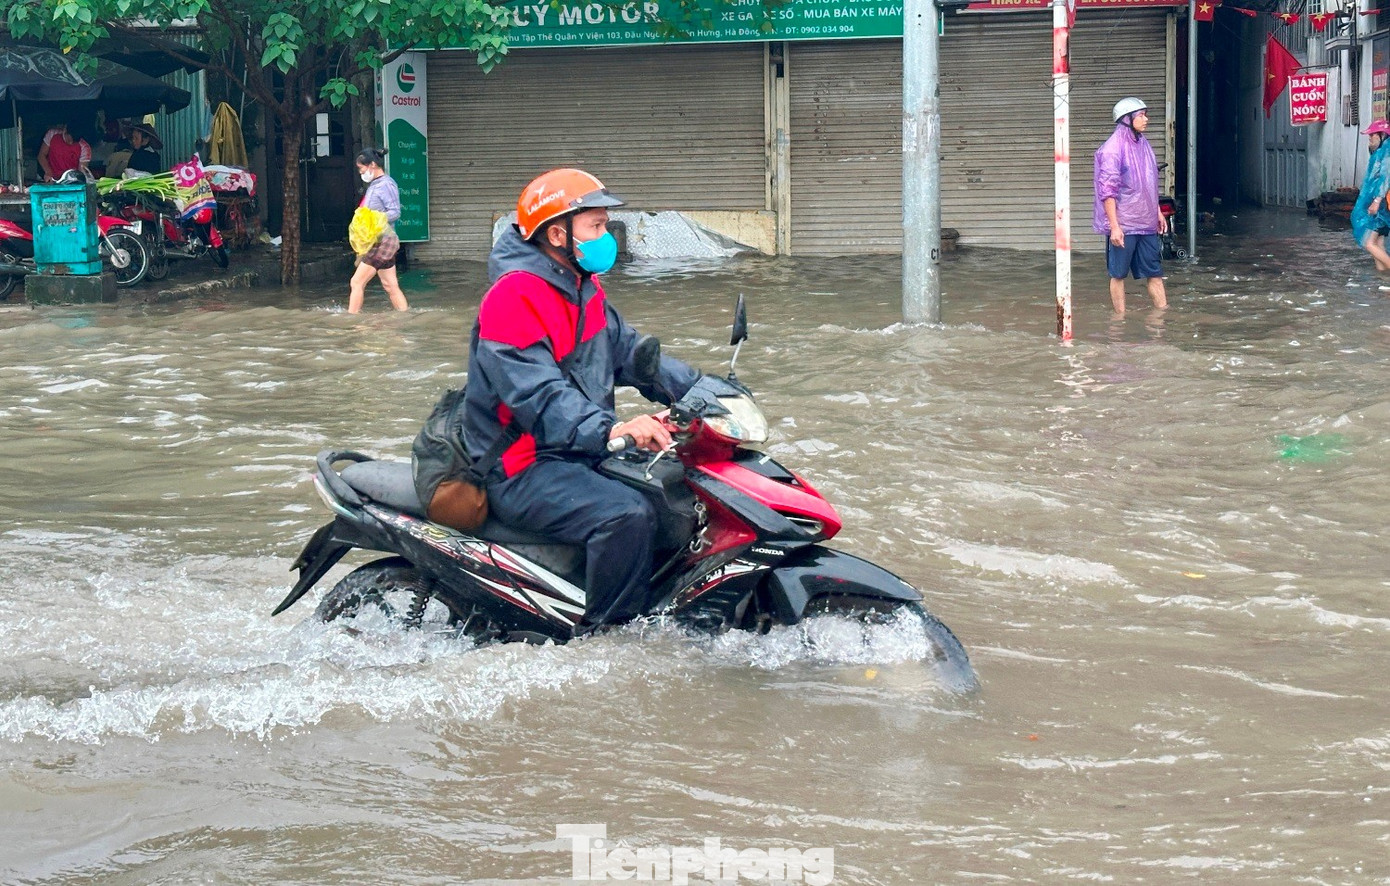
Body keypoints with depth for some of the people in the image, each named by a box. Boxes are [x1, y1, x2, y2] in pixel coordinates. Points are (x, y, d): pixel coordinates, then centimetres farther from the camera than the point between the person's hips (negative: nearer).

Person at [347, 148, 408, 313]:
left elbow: (395, 212, -19)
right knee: (390, 286, 9)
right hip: (376, 242, 10)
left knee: (357, 283, -9)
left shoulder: (386, 184, -13)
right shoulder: (374, 185, 15)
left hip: (382, 241, -10)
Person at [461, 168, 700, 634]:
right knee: (628, 515, -30)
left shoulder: (584, 290, 14)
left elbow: (628, 351, 16)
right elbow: (535, 395, -28)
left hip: (583, 452, 10)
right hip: (523, 468, -10)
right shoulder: (514, 297, -18)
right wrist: (610, 429, -42)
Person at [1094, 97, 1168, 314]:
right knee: (1118, 274, 3)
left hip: (1146, 223, 7)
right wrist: (1114, 227, -20)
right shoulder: (1113, 148, -14)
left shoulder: (1143, 144, 9)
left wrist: (1158, 213, 18)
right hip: (1123, 224, -7)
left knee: (1155, 272, 8)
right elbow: (1108, 191, -17)